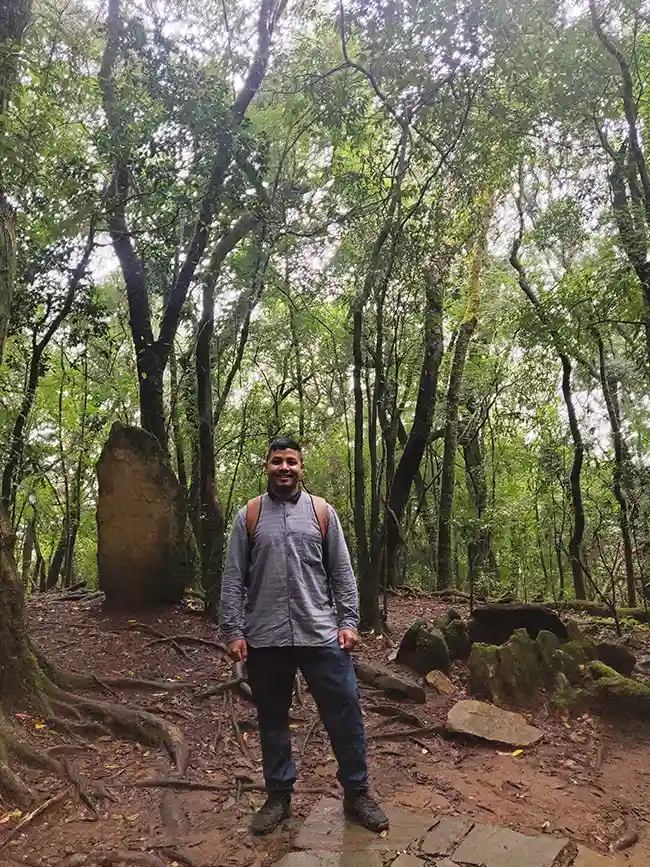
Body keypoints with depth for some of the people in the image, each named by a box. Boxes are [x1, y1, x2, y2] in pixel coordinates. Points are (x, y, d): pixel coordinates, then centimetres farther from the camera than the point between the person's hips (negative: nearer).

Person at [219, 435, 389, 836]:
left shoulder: (322, 512, 4)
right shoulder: (249, 516, 3)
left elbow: (342, 573, 5)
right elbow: (234, 579, 3)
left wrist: (348, 621, -1)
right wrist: (233, 632, -2)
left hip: (321, 635, 0)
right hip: (265, 639, 1)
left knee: (345, 714, 4)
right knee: (273, 720, 14)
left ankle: (357, 794, 23)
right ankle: (279, 796, 32)